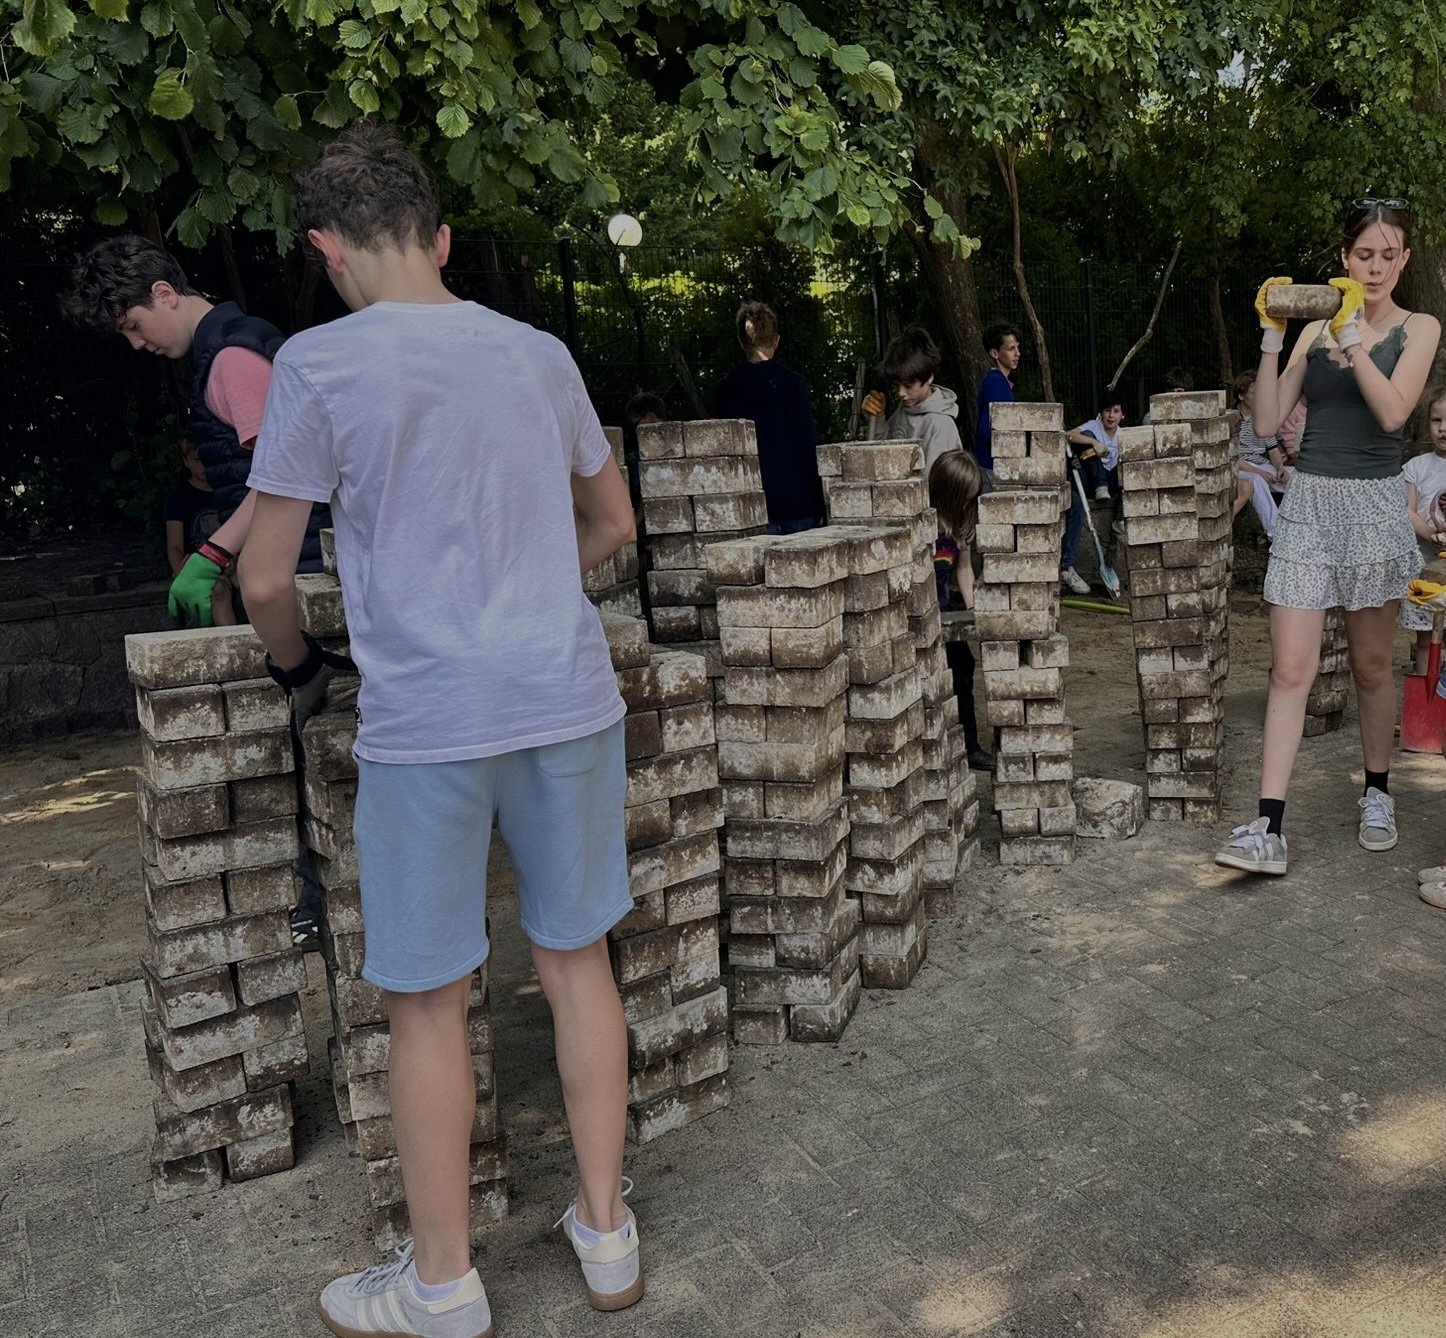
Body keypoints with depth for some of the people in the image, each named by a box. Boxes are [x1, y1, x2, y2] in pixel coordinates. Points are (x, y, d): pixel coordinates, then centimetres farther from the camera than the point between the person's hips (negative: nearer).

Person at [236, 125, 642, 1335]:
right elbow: (613, 524, 18)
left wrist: (295, 661, 16)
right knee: (577, 960, 15)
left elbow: (266, 578, -3)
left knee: (428, 998, 9)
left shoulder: (319, 364, -5)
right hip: (568, 699, 5)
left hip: (427, 721, -4)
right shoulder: (537, 354, 9)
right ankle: (606, 1233, 29)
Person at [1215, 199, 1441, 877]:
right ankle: (1268, 829, -10)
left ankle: (1377, 793, 33)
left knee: (1371, 665, 11)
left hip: (1375, 504, -1)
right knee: (1291, 667, -7)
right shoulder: (1314, 331, 8)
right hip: (1308, 501, 1)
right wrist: (1271, 337, -8)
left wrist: (1352, 334, -18)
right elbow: (1267, 421, 0)